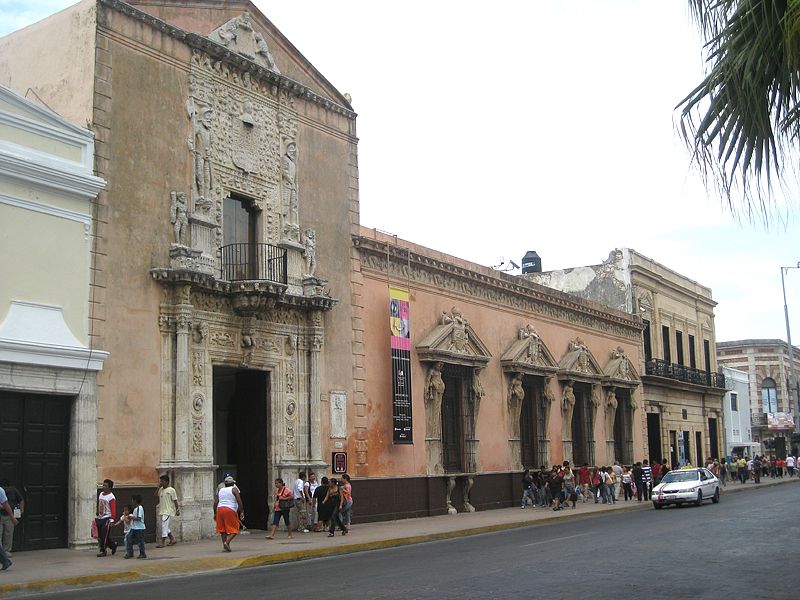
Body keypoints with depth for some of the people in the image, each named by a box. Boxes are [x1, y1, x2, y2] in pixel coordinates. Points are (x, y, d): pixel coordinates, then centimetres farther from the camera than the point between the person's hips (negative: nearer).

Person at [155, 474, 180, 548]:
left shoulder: (171, 490, -8)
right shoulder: (161, 489, 12)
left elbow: (175, 500, -8)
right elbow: (156, 496, 6)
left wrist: (177, 510, -11)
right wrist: (158, 487, 1)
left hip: (168, 511, -8)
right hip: (161, 511, 8)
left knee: (164, 526, -10)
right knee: (165, 527, 12)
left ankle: (162, 542, -6)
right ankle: (172, 539, 23)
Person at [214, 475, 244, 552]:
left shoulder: (220, 490, 18)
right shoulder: (234, 489, 5)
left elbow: (215, 503, 12)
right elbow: (239, 501, -5)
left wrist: (215, 513, 16)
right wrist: (242, 512, -4)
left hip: (220, 509, 5)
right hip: (230, 510, -5)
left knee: (223, 529, 12)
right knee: (234, 530, 1)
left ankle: (224, 546, 9)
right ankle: (227, 542, -19)